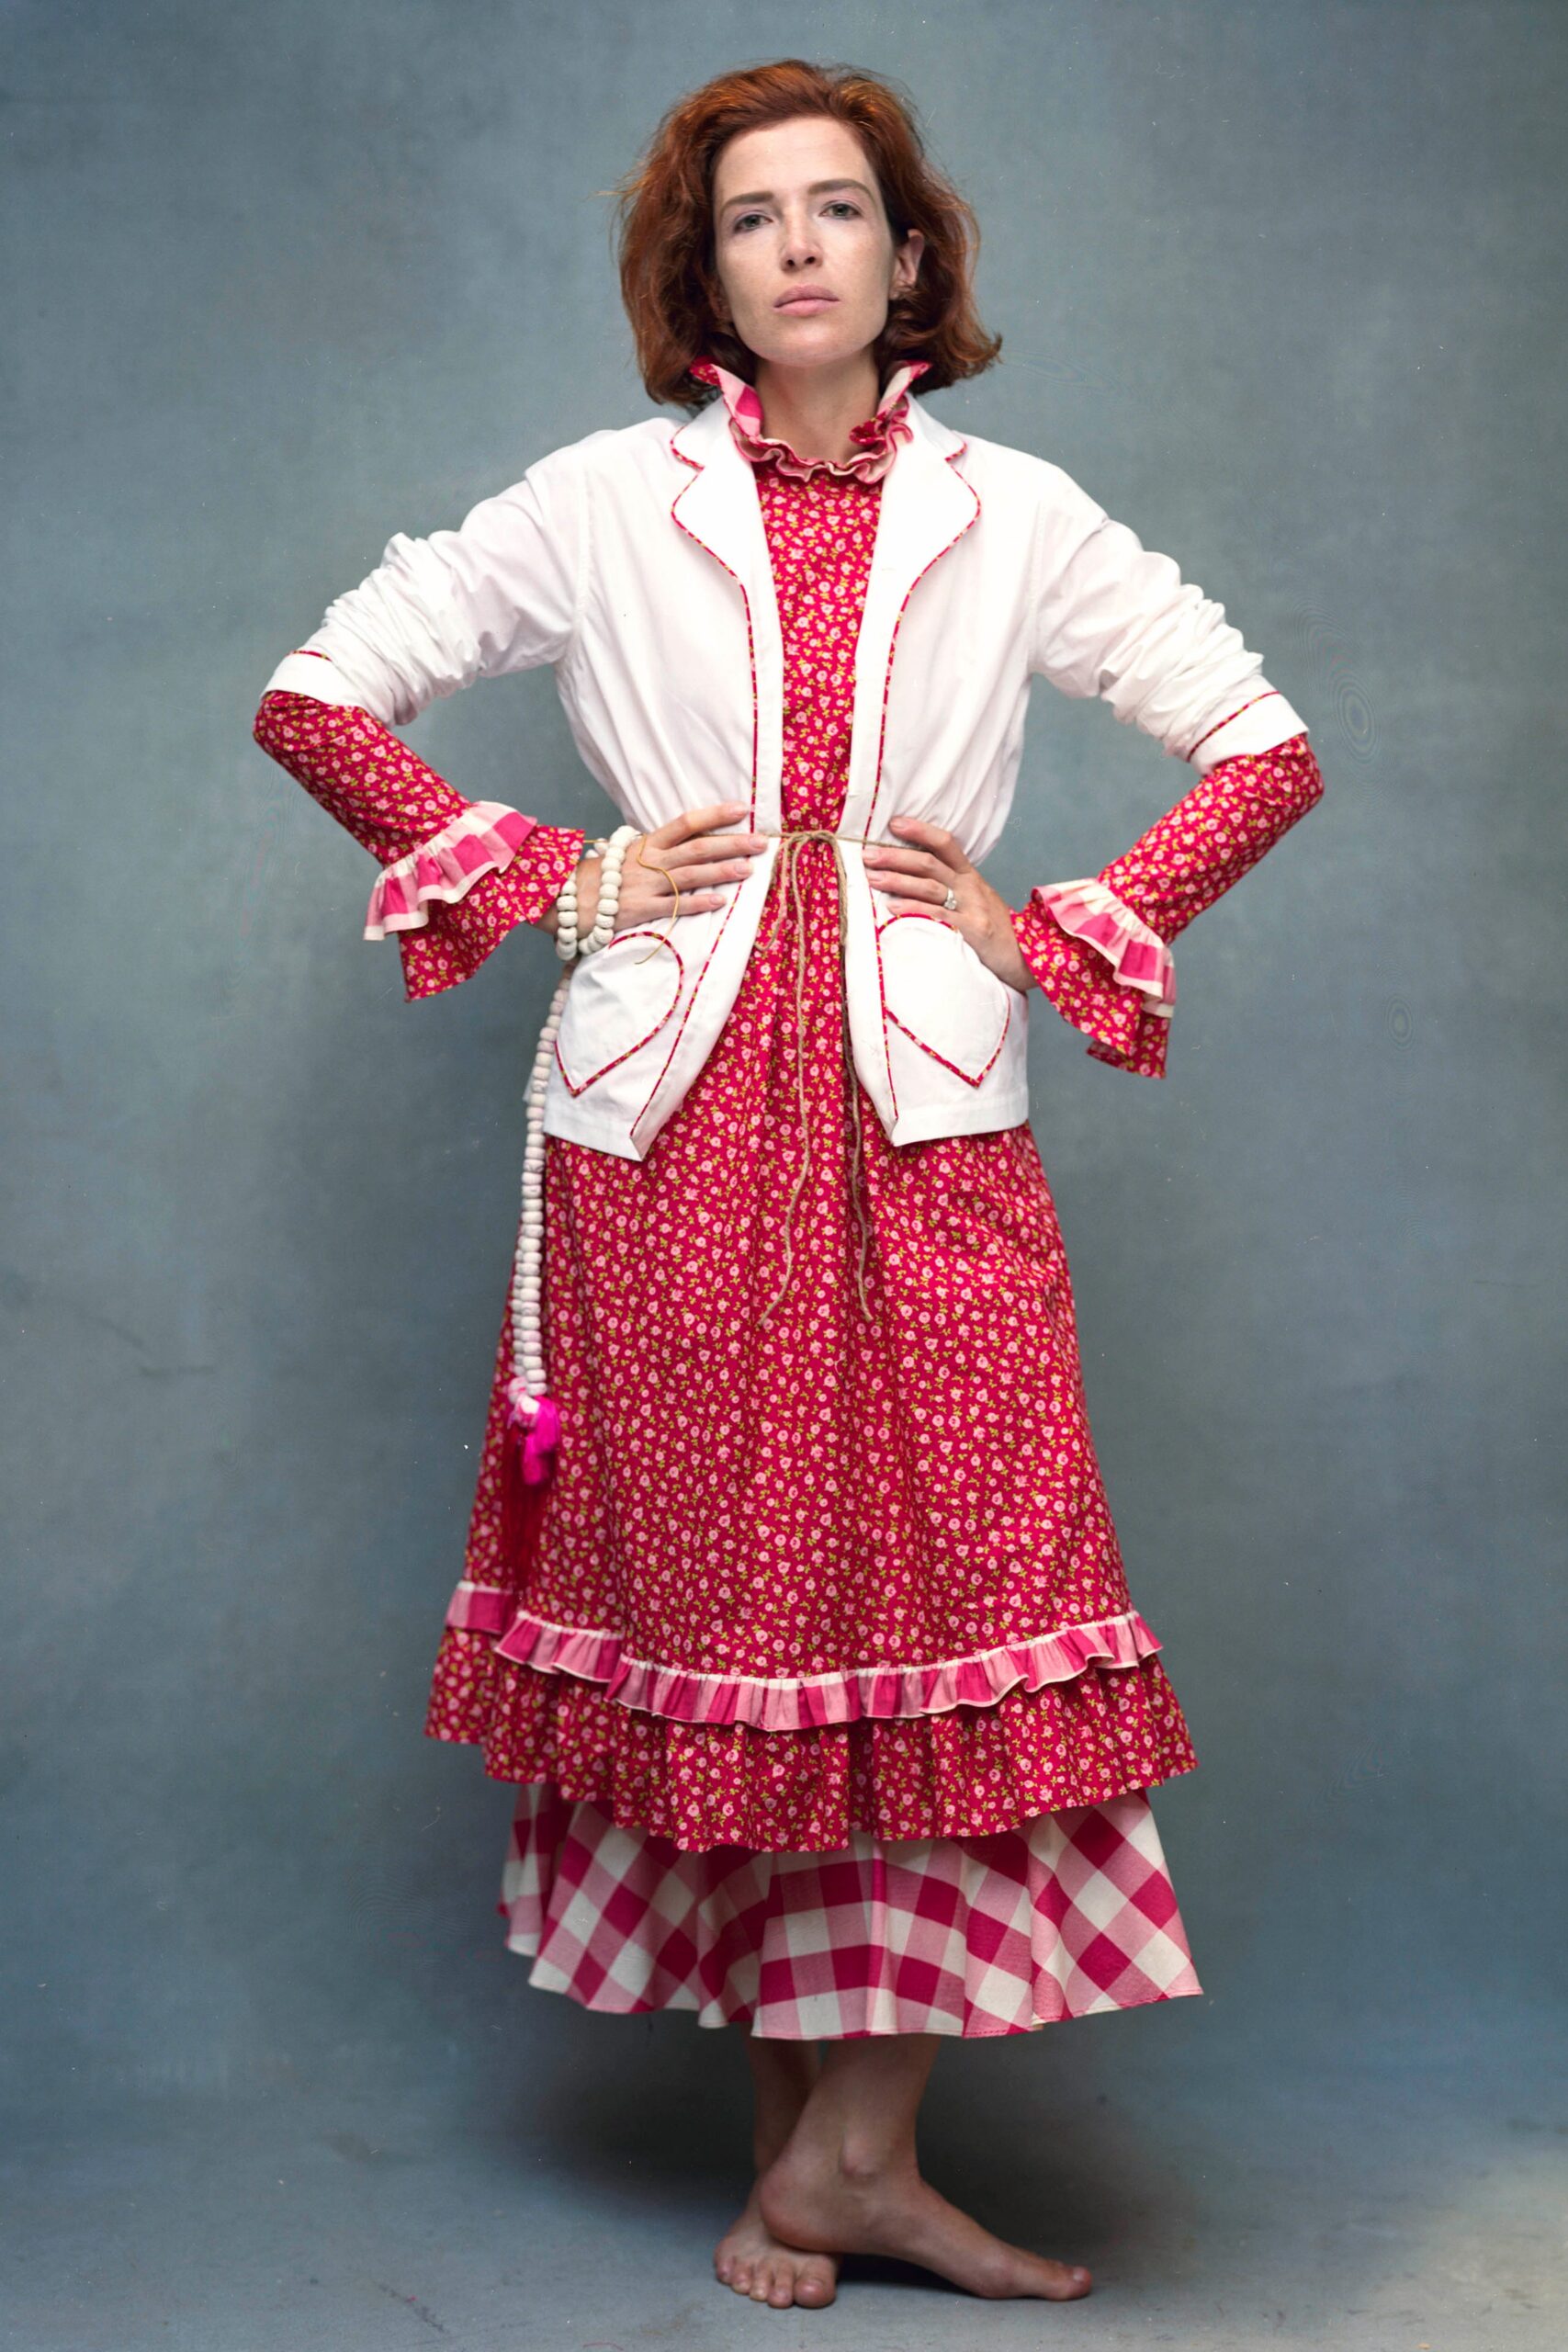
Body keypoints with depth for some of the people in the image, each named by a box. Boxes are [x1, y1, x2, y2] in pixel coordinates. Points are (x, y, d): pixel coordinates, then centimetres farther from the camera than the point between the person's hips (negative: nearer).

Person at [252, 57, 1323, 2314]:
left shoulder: (1013, 518, 8)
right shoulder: (603, 505, 5)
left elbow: (1264, 744, 11)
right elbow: (315, 697, 7)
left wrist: (1054, 933, 2)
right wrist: (543, 883, 0)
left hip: (926, 1123, 1)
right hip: (671, 1128, 0)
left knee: (952, 1603, -5)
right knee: (712, 1601, 4)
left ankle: (845, 2148, 8)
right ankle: (810, 2141, 19)